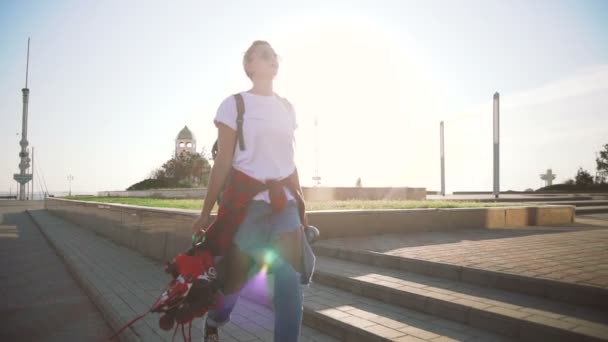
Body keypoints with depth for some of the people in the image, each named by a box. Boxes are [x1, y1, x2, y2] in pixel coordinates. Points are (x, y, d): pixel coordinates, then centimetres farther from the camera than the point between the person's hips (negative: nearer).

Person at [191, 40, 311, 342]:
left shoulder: (287, 107, 14)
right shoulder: (234, 105, -2)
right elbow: (223, 162, -4)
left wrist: (300, 204, 16)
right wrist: (206, 212, -5)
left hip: (284, 203, 5)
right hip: (246, 202, -4)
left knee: (291, 284, -3)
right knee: (235, 278, 6)